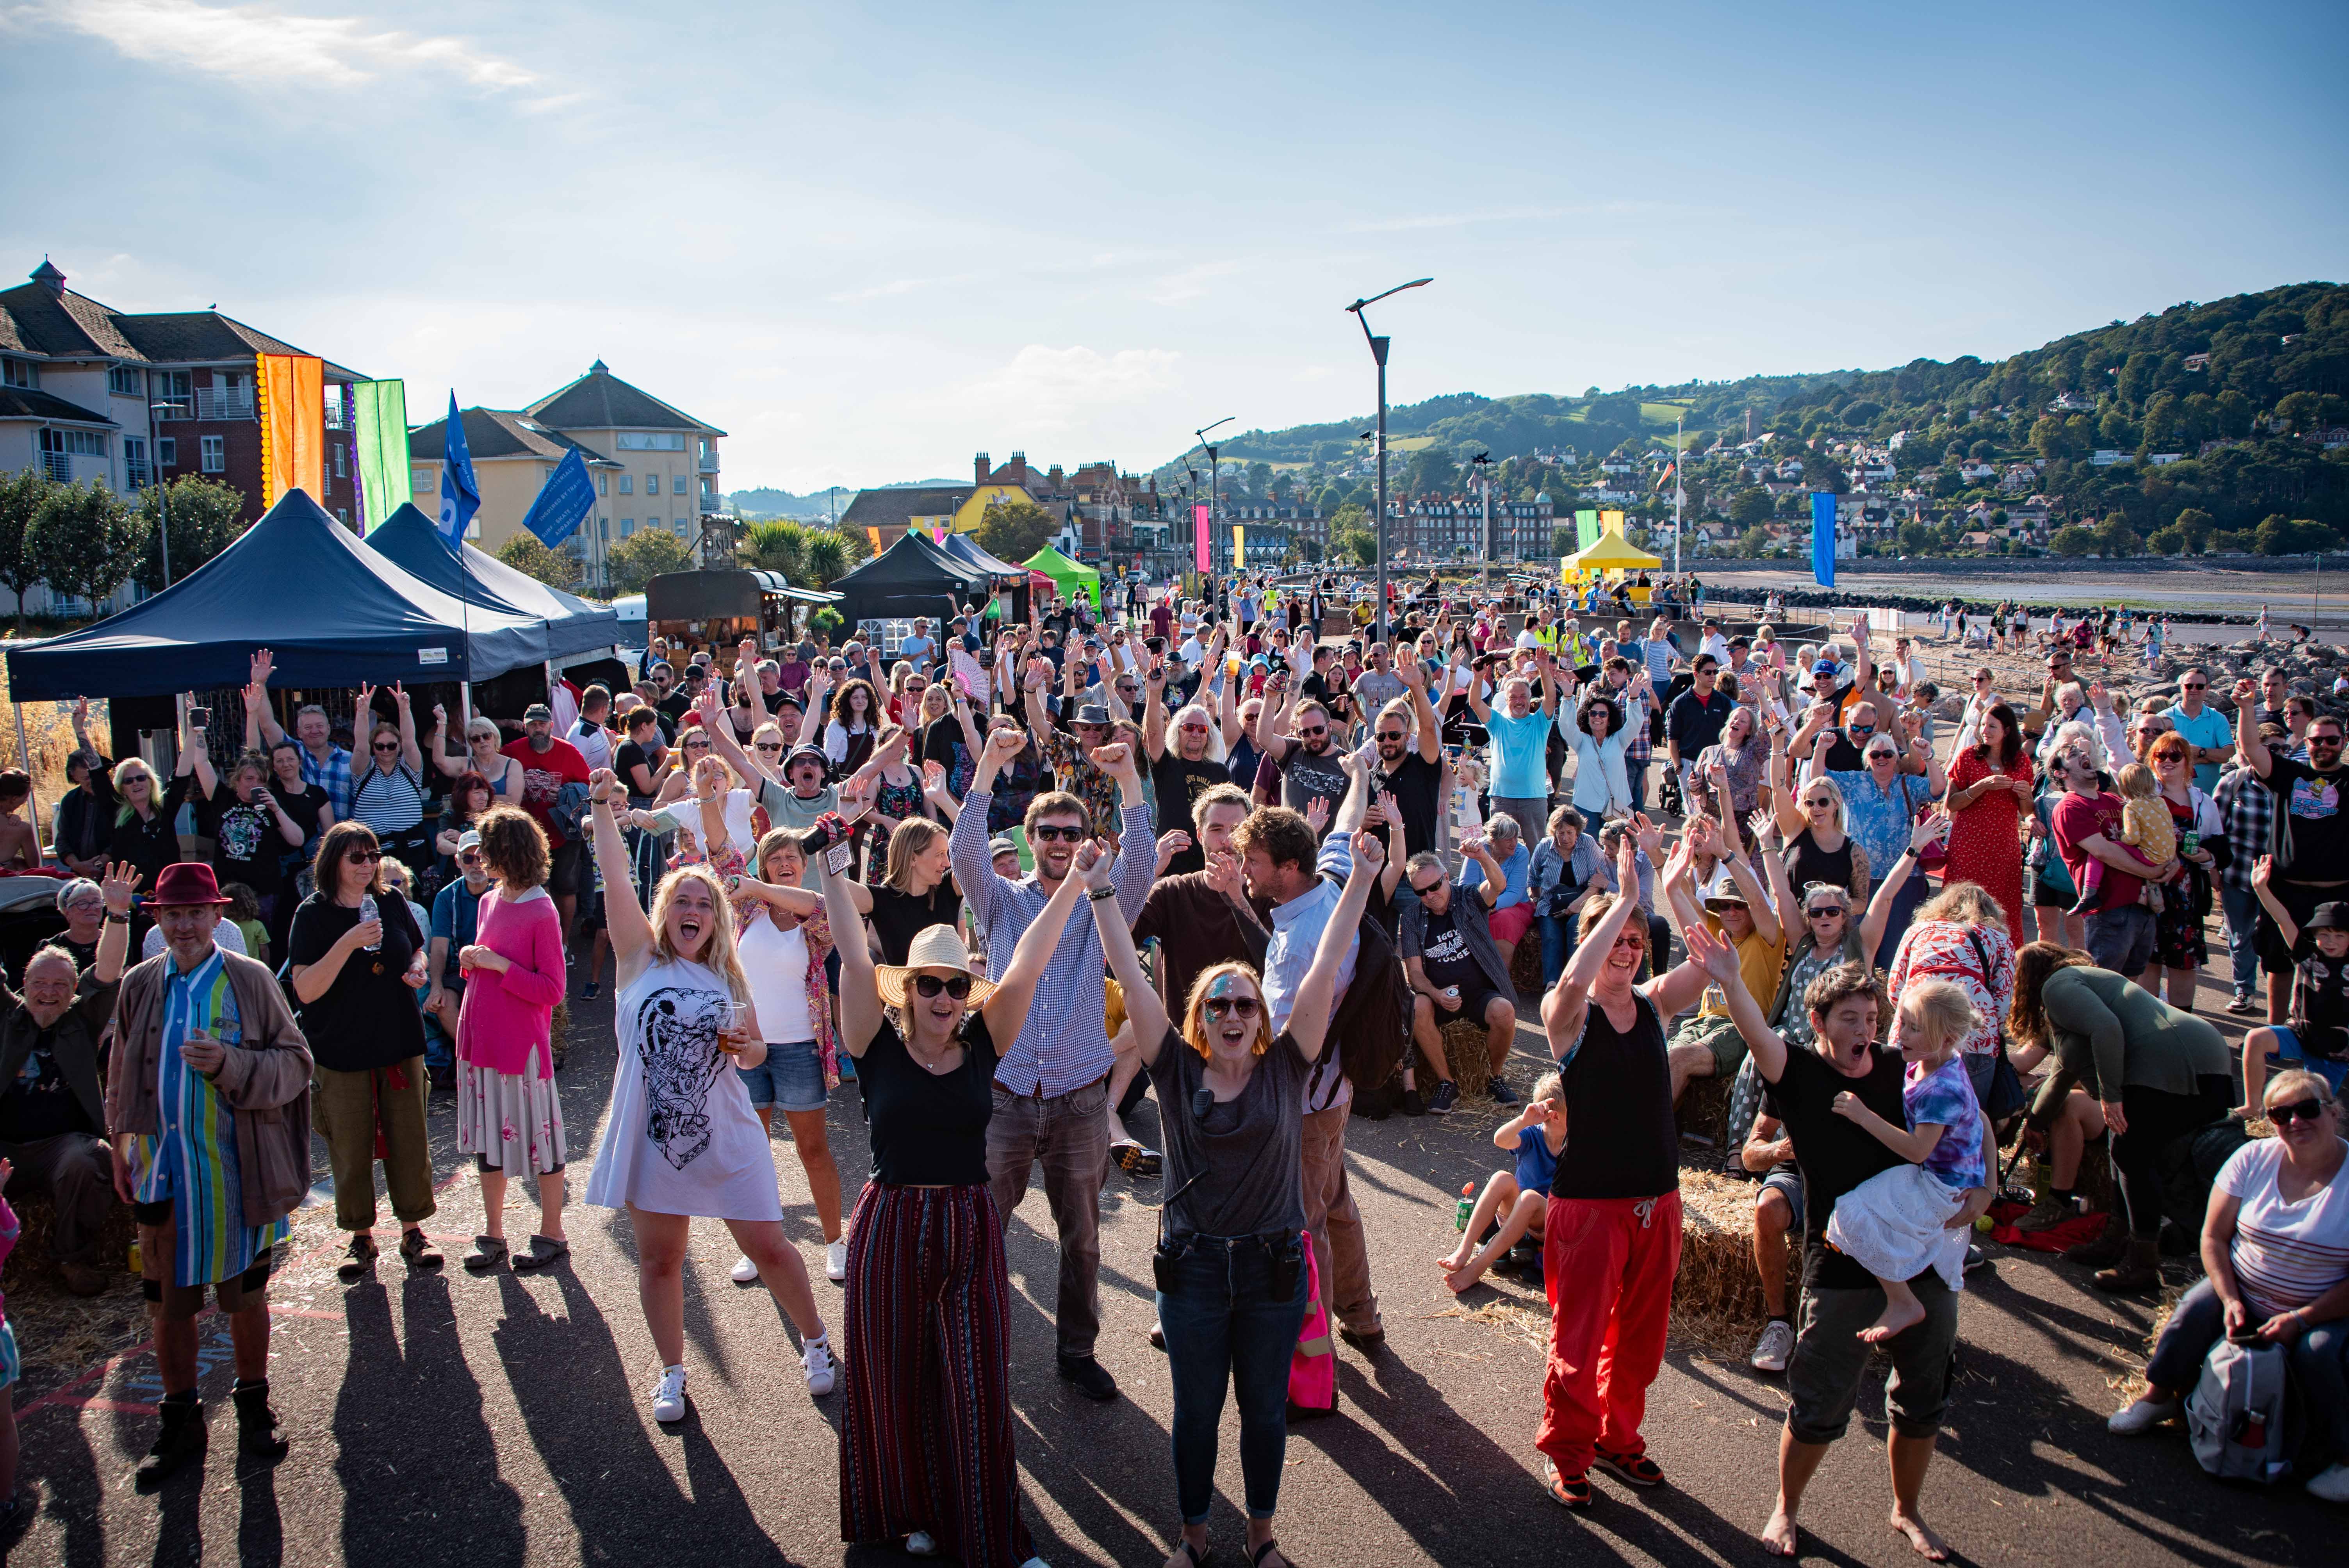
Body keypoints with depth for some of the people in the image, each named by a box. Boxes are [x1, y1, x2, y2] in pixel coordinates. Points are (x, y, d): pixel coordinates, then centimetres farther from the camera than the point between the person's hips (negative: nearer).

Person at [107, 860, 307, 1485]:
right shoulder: (140, 986, 4)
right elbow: (122, 1077, 14)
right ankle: (180, 1424, 26)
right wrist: (122, 1150, 10)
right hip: (161, 1169, 2)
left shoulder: (251, 980, -5)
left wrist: (231, 1064, -22)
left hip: (237, 1169, -2)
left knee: (246, 1295, 12)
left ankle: (254, 1409, 30)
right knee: (168, 1304, 10)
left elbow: (294, 1063, -6)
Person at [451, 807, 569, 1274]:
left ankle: (552, 1234, 17)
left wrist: (498, 963, -18)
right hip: (481, 1037, 7)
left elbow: (552, 990, -14)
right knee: (488, 1138, 13)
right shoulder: (488, 902, 8)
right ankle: (493, 1236, 23)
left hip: (522, 1042, -7)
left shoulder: (540, 912, -14)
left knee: (538, 1136, 4)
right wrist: (471, 959, 0)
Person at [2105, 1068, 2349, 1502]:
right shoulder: (2253, 1160, -6)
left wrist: (2302, 1318, -22)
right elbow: (2213, 1237, -3)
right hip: (2243, 1290, 3)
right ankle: (2158, 1396, -5)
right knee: (2195, 1309, -24)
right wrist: (2230, 1300, -16)